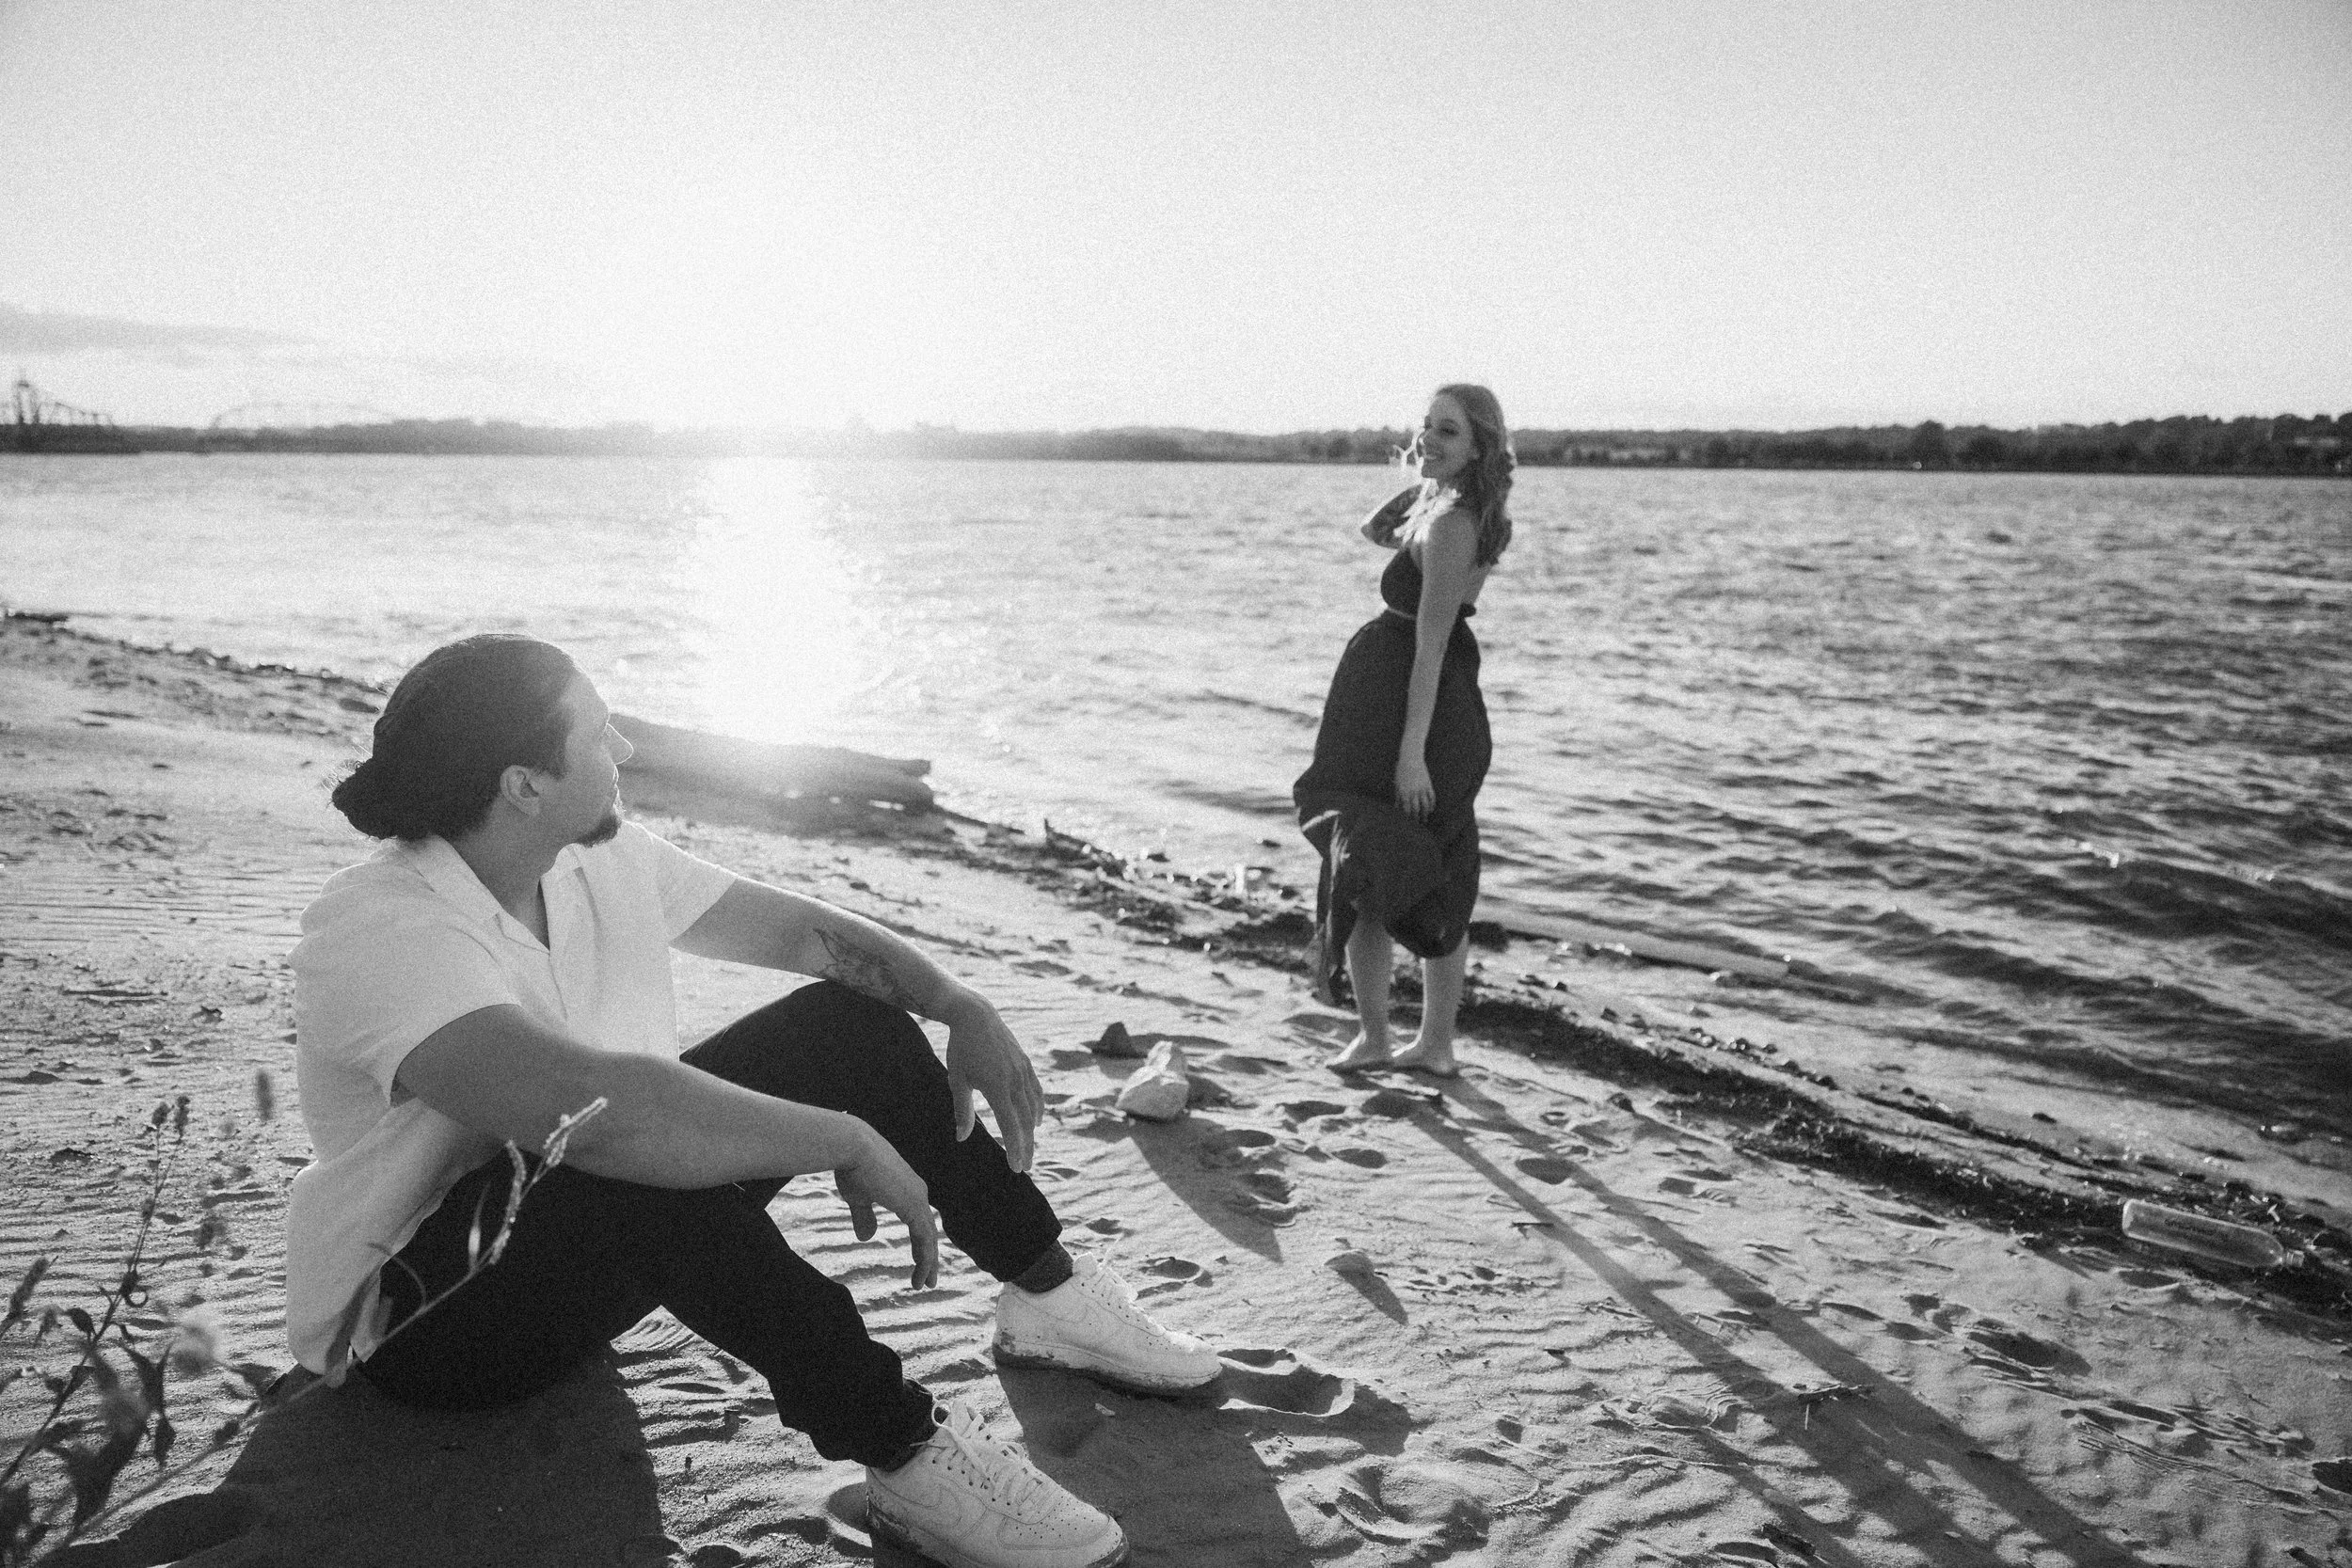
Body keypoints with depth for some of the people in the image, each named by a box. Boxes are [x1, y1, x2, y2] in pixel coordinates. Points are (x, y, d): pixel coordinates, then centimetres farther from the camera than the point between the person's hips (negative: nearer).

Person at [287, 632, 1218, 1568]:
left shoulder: (601, 862, -4)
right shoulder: (378, 934, -29)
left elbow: (801, 930, 3)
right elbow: (591, 1104, -45)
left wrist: (962, 1008, -12)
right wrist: (850, 1141, -39)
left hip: (604, 1259, 8)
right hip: (418, 1313, -8)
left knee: (853, 1021, -5)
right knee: (645, 1160, -40)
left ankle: (1050, 1295, 5)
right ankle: (906, 1454, -28)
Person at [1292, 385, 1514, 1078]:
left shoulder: (1451, 524, -18)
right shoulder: (1455, 508, 10)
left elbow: (1431, 641, -23)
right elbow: (1376, 531, 26)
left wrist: (1411, 752, -25)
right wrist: (1421, 478, 9)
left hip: (1401, 703, -10)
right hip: (1451, 708, 10)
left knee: (1363, 872, 1)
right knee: (1442, 883, 13)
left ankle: (1374, 1036, 11)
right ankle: (1436, 1042, 24)